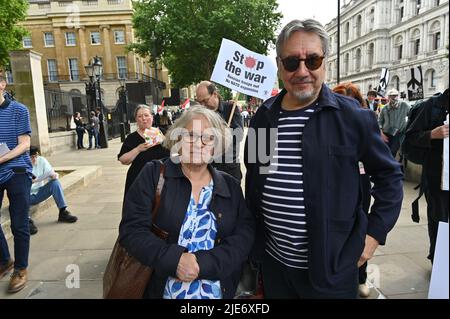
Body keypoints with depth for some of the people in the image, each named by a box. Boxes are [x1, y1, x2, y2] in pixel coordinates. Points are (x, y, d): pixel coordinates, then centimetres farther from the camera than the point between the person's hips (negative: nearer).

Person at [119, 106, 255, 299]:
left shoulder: (231, 187, -1)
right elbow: (131, 230, -12)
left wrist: (202, 263, -21)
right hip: (159, 289, -1)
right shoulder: (153, 175, -7)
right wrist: (175, 260, -23)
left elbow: (244, 237, -7)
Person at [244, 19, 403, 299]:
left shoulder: (352, 116, -11)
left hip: (331, 265, -3)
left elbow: (389, 175, 0)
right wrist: (253, 235, 12)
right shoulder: (263, 116, 0)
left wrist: (375, 232, -5)